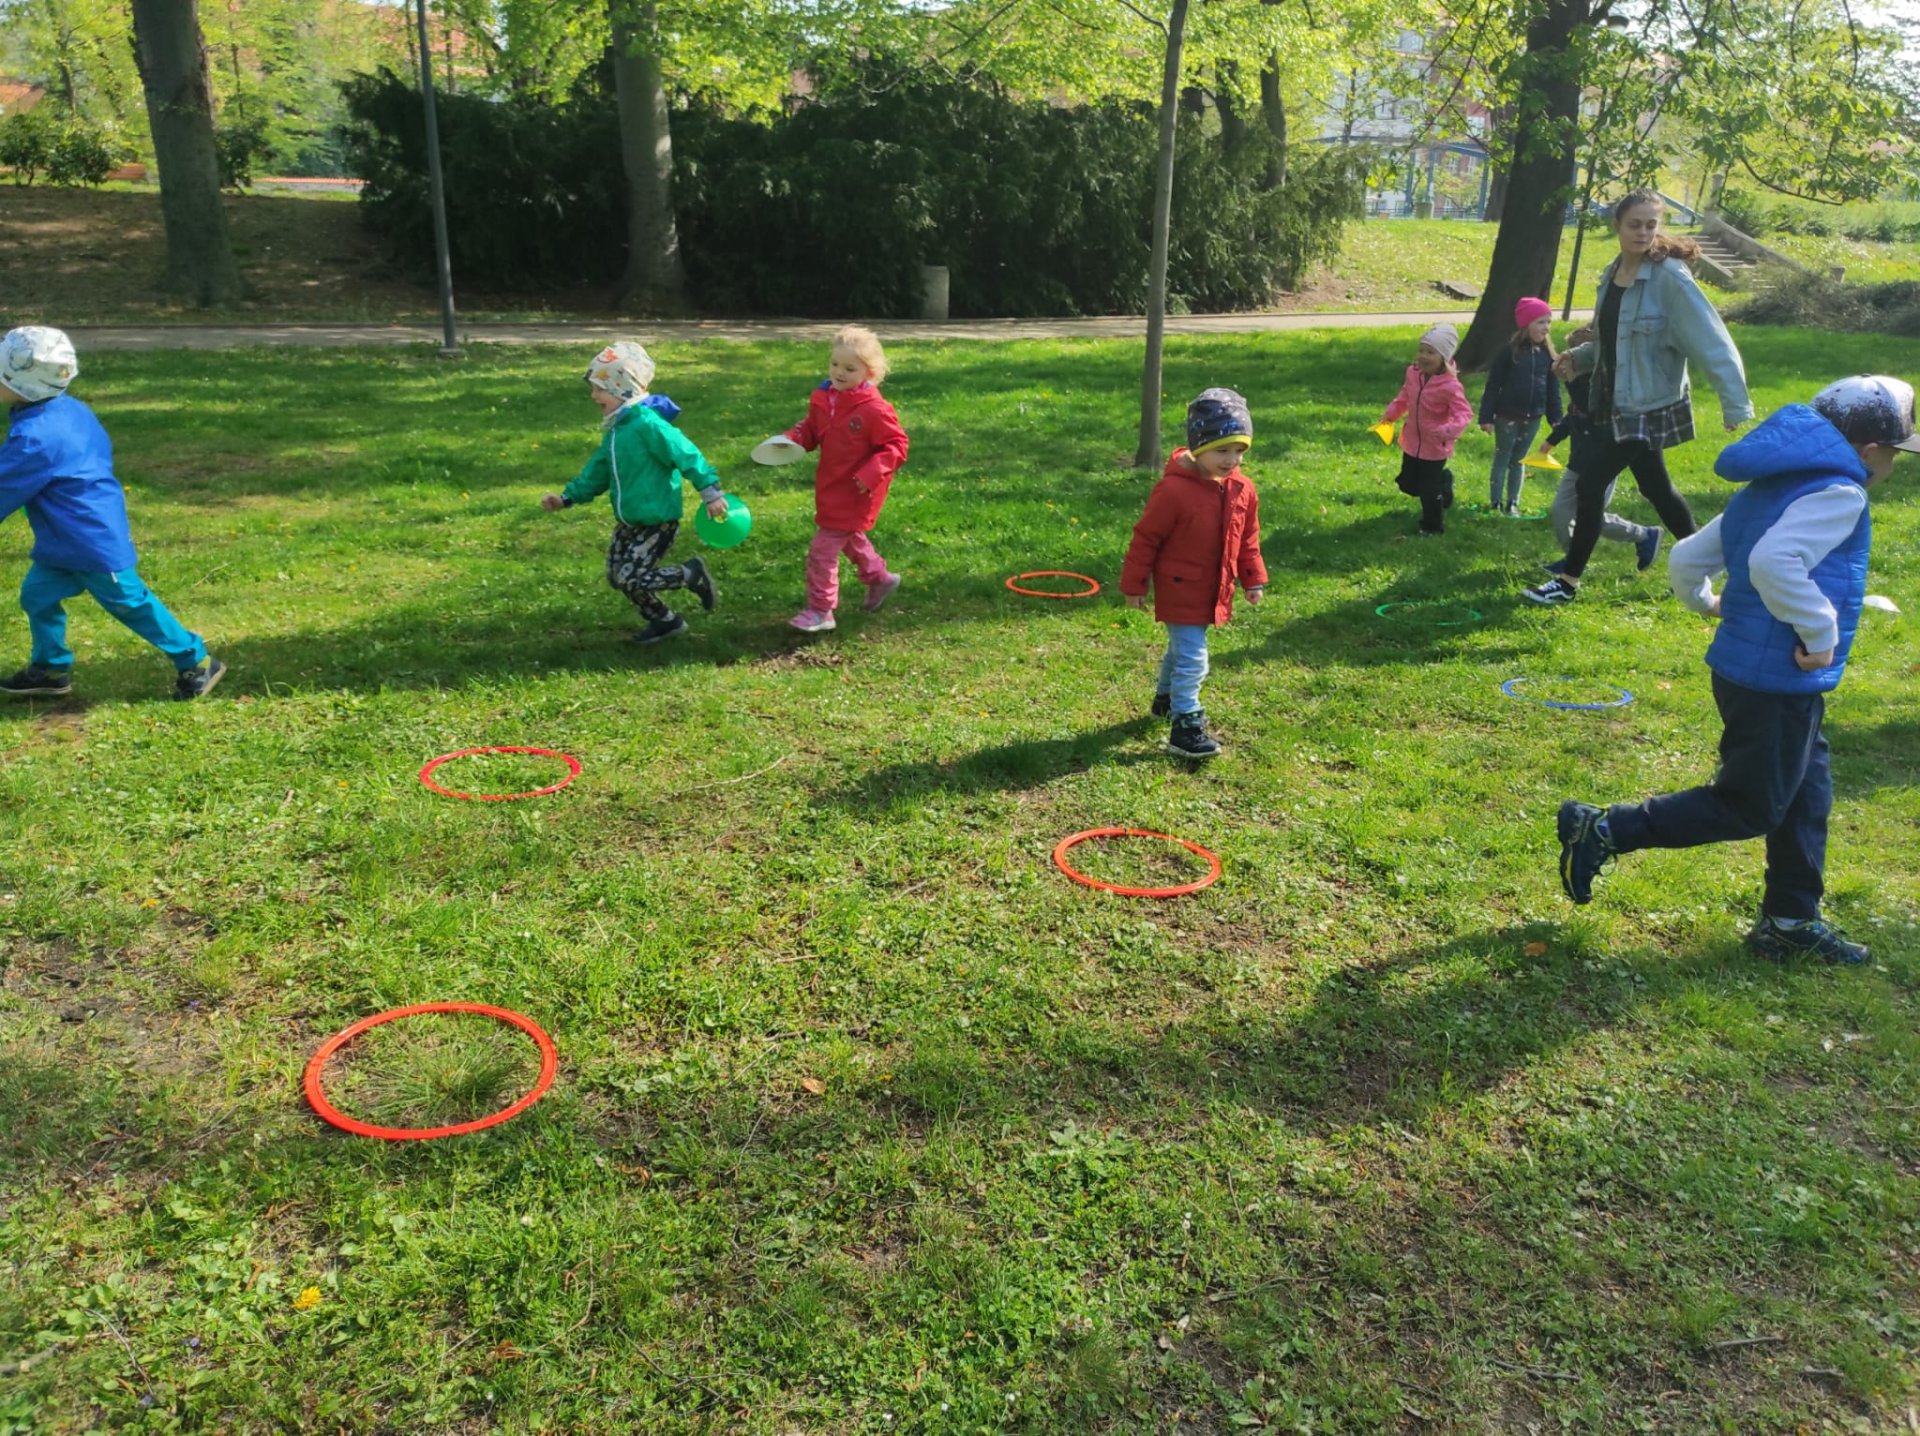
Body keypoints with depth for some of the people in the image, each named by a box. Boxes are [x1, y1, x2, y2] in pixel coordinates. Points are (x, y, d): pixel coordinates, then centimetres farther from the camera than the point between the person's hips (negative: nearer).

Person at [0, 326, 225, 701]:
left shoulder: (34, 436, -27)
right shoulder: (71, 409, 1)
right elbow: (101, 449, 17)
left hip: (95, 542, -10)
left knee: (132, 604, 3)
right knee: (37, 594, 14)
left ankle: (197, 663, 14)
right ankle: (50, 670, 25)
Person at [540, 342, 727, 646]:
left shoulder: (647, 424, -22)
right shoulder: (615, 429, 8)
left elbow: (687, 455, -22)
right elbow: (597, 472, 15)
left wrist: (711, 492, -24)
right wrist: (567, 498, 9)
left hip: (657, 520, -10)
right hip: (629, 521, 10)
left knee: (631, 577, -13)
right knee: (616, 575, 13)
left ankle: (692, 574, 5)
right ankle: (664, 621, 28)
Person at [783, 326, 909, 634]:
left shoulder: (874, 410, -23)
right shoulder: (823, 398, -2)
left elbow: (896, 446, -18)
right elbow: (811, 429, 11)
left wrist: (871, 473, -29)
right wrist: (792, 439, -11)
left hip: (854, 493, -8)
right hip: (830, 487, 8)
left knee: (823, 550, -7)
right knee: (850, 539, 29)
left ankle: (820, 611, 6)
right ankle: (879, 577, 52)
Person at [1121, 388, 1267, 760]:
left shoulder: (1242, 490, -2)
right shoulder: (1174, 489, -23)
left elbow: (1248, 539, 11)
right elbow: (1146, 537, -15)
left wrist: (1253, 579, 7)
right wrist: (1134, 584, -11)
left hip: (1213, 591, 7)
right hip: (1180, 591, -7)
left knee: (1182, 649, 26)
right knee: (1192, 659, -10)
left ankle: (1167, 698, 46)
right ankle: (1184, 728, -3)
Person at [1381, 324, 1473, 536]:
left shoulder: (1450, 386, -26)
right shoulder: (1414, 374, -6)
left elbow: (1464, 414, -28)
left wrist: (1448, 430, -45)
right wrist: (1391, 413, 0)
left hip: (1434, 447, -7)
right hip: (1412, 442, 7)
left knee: (1428, 490, 5)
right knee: (1408, 484, 20)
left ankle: (1433, 526, 28)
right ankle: (1441, 480, 46)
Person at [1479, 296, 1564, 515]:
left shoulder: (1547, 354, 2)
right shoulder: (1508, 352, -11)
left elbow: (1553, 388, 8)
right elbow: (1493, 386, -10)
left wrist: (1556, 418, 6)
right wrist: (1486, 417, -12)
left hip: (1533, 418, 4)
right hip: (1507, 416, -4)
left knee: (1518, 461, 14)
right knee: (1502, 459, 6)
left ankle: (1512, 503, 21)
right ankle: (1495, 504, 13)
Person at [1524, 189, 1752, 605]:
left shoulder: (1669, 277, -17)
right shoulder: (1612, 274, 5)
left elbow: (1711, 341, -20)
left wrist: (1735, 406, -24)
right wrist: (1579, 357, -1)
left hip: (1647, 408, -8)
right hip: (1619, 403, 8)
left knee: (1590, 485, -9)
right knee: (1655, 488, 19)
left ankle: (1569, 581, 4)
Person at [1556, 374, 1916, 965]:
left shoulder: (1770, 487, 12)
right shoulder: (1839, 493, -15)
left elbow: (1685, 559, 12)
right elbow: (1773, 561, -34)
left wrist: (1706, 602, 31)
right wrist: (1821, 631, -23)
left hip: (1747, 668, 10)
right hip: (1777, 680, -10)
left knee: (1806, 798, 18)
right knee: (1749, 808, 2)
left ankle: (1791, 921, 28)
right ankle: (1604, 831, 3)